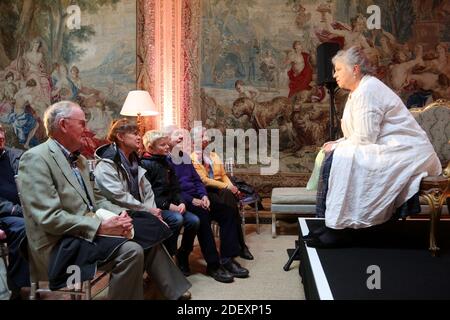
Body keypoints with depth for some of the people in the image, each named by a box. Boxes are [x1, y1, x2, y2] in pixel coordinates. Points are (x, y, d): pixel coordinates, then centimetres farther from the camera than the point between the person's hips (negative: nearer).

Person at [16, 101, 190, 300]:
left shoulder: (78, 159, 16)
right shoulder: (35, 159, -13)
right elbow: (49, 218, -20)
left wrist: (119, 214, -2)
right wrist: (100, 227, -23)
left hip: (88, 232, 9)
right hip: (61, 246, -9)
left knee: (148, 235, 3)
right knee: (131, 250, -26)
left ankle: (173, 293, 10)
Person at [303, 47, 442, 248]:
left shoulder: (368, 91, -16)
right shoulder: (359, 91, 16)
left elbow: (364, 138, -22)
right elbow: (360, 136, 15)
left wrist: (337, 147, -9)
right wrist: (337, 145, 0)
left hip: (404, 154, -10)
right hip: (387, 149, 10)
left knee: (337, 160, -22)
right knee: (331, 156, 3)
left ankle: (340, 230, -14)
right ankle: (331, 222, 5)